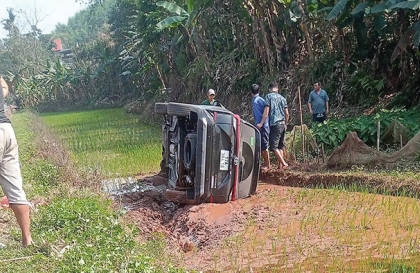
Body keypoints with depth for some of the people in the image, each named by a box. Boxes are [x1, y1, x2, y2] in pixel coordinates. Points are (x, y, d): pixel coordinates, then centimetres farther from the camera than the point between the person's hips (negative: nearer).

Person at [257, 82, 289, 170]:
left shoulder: (269, 96, -1)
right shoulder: (282, 98, 15)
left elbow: (266, 111, -9)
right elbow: (287, 113, 15)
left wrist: (261, 123, -7)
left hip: (275, 124, -6)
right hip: (283, 124, 6)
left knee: (274, 147, -7)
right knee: (281, 146, 9)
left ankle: (284, 163, -15)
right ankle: (280, 166, 7)